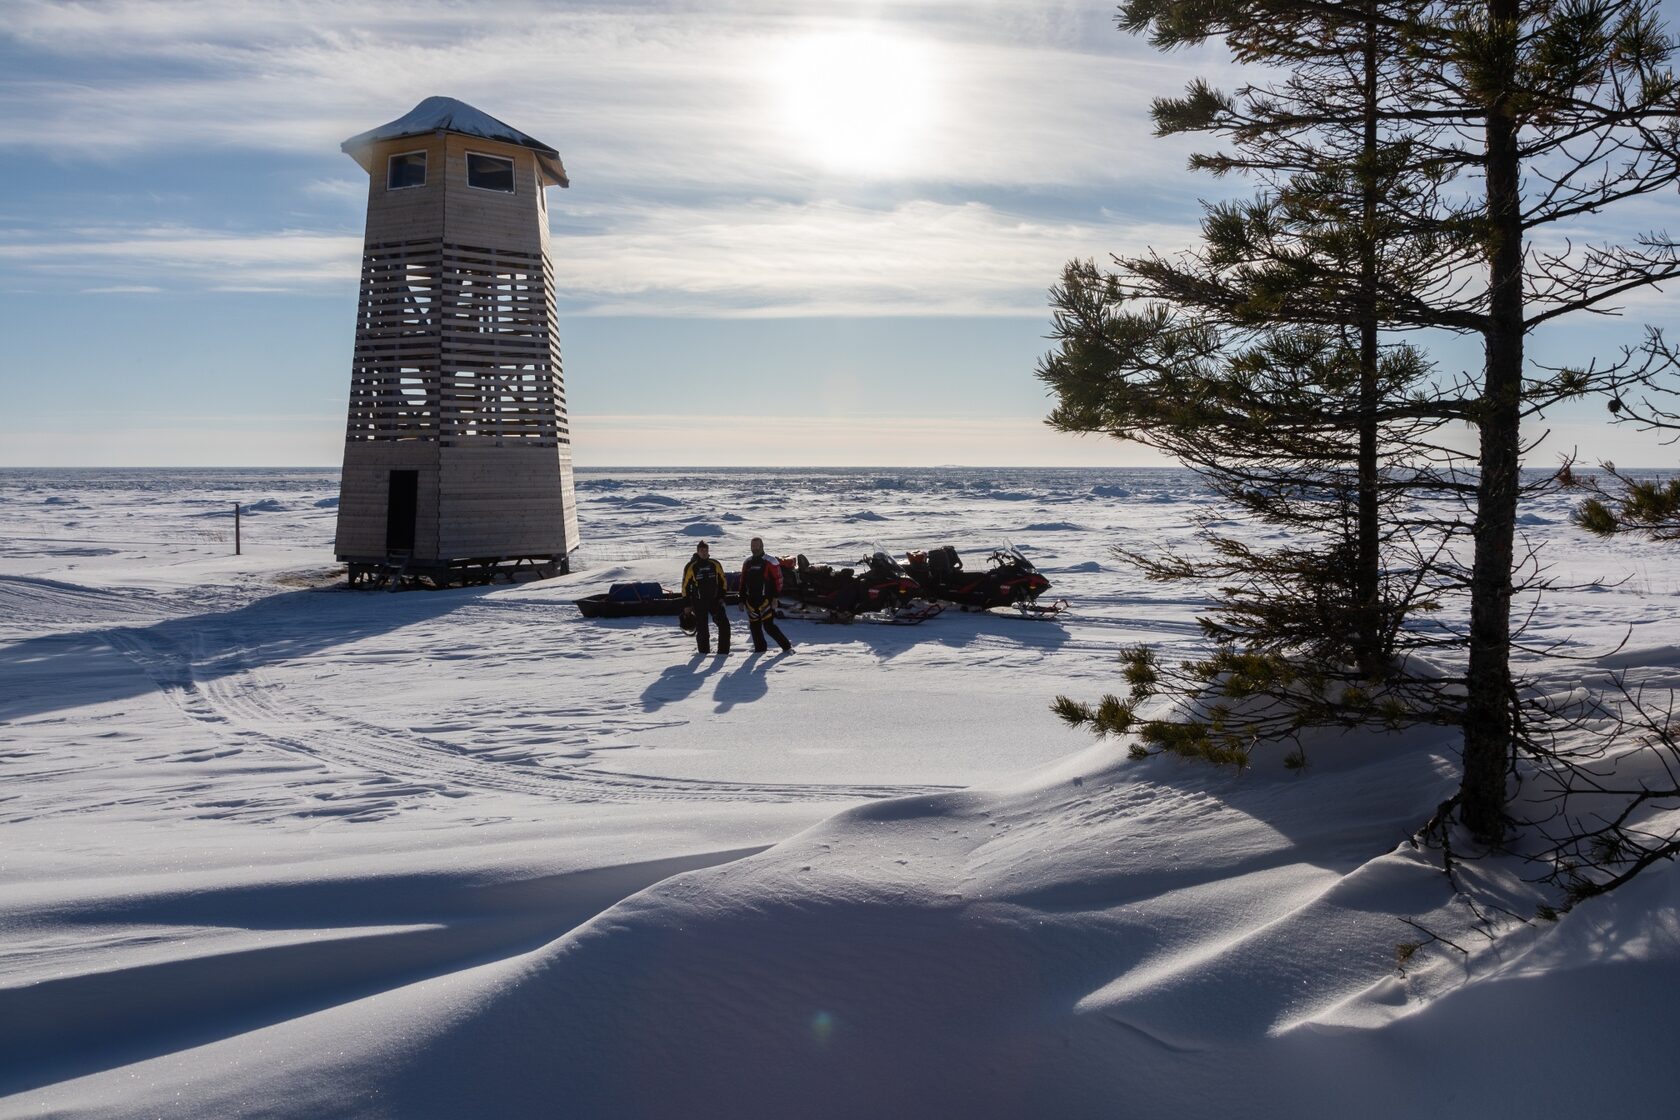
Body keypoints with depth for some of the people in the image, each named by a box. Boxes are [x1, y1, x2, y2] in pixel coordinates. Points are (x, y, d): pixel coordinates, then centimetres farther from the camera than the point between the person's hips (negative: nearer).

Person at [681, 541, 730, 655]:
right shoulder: (691, 567, -4)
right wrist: (687, 604, -2)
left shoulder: (715, 565, 5)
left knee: (724, 624, -6)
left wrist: (722, 596, 6)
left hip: (715, 600, 3)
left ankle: (723, 651, 1)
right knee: (702, 629, 0)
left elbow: (723, 581, 15)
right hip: (699, 603, -3)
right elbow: (685, 586, -1)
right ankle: (704, 653, 11)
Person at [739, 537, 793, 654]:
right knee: (755, 626, 8)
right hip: (751, 600, 6)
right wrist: (742, 600, 16)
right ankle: (760, 648, 20)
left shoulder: (770, 562, -4)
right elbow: (743, 582, 19)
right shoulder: (747, 563, 14)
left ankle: (787, 646, -4)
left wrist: (775, 598, -14)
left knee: (768, 625, -12)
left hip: (765, 600, -6)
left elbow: (778, 580, -8)